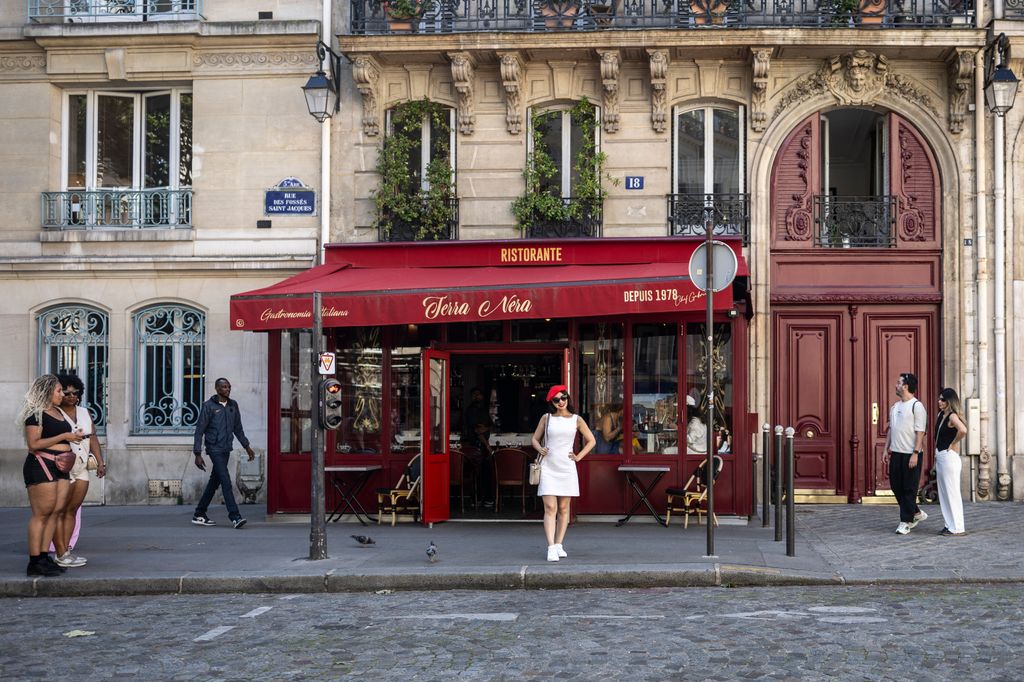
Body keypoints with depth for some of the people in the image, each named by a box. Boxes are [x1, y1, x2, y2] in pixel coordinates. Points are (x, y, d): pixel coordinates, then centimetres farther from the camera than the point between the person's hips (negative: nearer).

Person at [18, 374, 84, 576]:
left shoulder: (57, 412, 18)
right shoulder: (36, 414, -9)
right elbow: (33, 444, -17)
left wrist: (72, 438, 14)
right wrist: (63, 436, -16)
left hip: (59, 467, 9)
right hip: (41, 466, -9)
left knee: (57, 512, 4)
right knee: (41, 514, -8)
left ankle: (44, 557, 9)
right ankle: (34, 562, -6)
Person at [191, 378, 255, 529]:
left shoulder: (233, 405, 11)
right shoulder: (209, 406, -7)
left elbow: (237, 428, 21)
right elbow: (199, 431, -7)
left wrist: (247, 446, 20)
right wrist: (198, 454, -10)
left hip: (226, 449, 7)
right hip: (214, 449, -7)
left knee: (214, 482, 11)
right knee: (226, 482, -14)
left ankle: (199, 515, 21)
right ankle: (235, 516, -17)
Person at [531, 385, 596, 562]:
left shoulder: (576, 420, 5)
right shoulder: (546, 418, 6)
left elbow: (591, 440, 12)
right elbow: (535, 438, 14)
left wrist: (579, 456, 2)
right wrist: (540, 449, -5)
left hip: (567, 468, 1)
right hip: (548, 468, -1)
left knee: (563, 508, 6)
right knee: (550, 508, -10)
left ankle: (559, 545, 15)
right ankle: (551, 548, -14)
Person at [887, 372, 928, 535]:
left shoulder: (917, 406, -11)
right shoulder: (895, 406, 13)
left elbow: (920, 432, -15)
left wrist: (915, 453, -20)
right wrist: (886, 448, 14)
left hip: (911, 454, -8)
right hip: (896, 452, 8)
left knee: (909, 488, -1)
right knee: (895, 485, 11)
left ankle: (906, 522, 6)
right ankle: (916, 513, 26)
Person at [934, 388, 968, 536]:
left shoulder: (952, 416, -14)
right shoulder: (940, 415, 12)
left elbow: (963, 430, -33)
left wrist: (953, 444, -20)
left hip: (949, 457, -9)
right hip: (939, 457, 9)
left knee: (952, 492, -4)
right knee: (943, 493, 13)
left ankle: (957, 528, 1)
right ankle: (949, 525, 20)